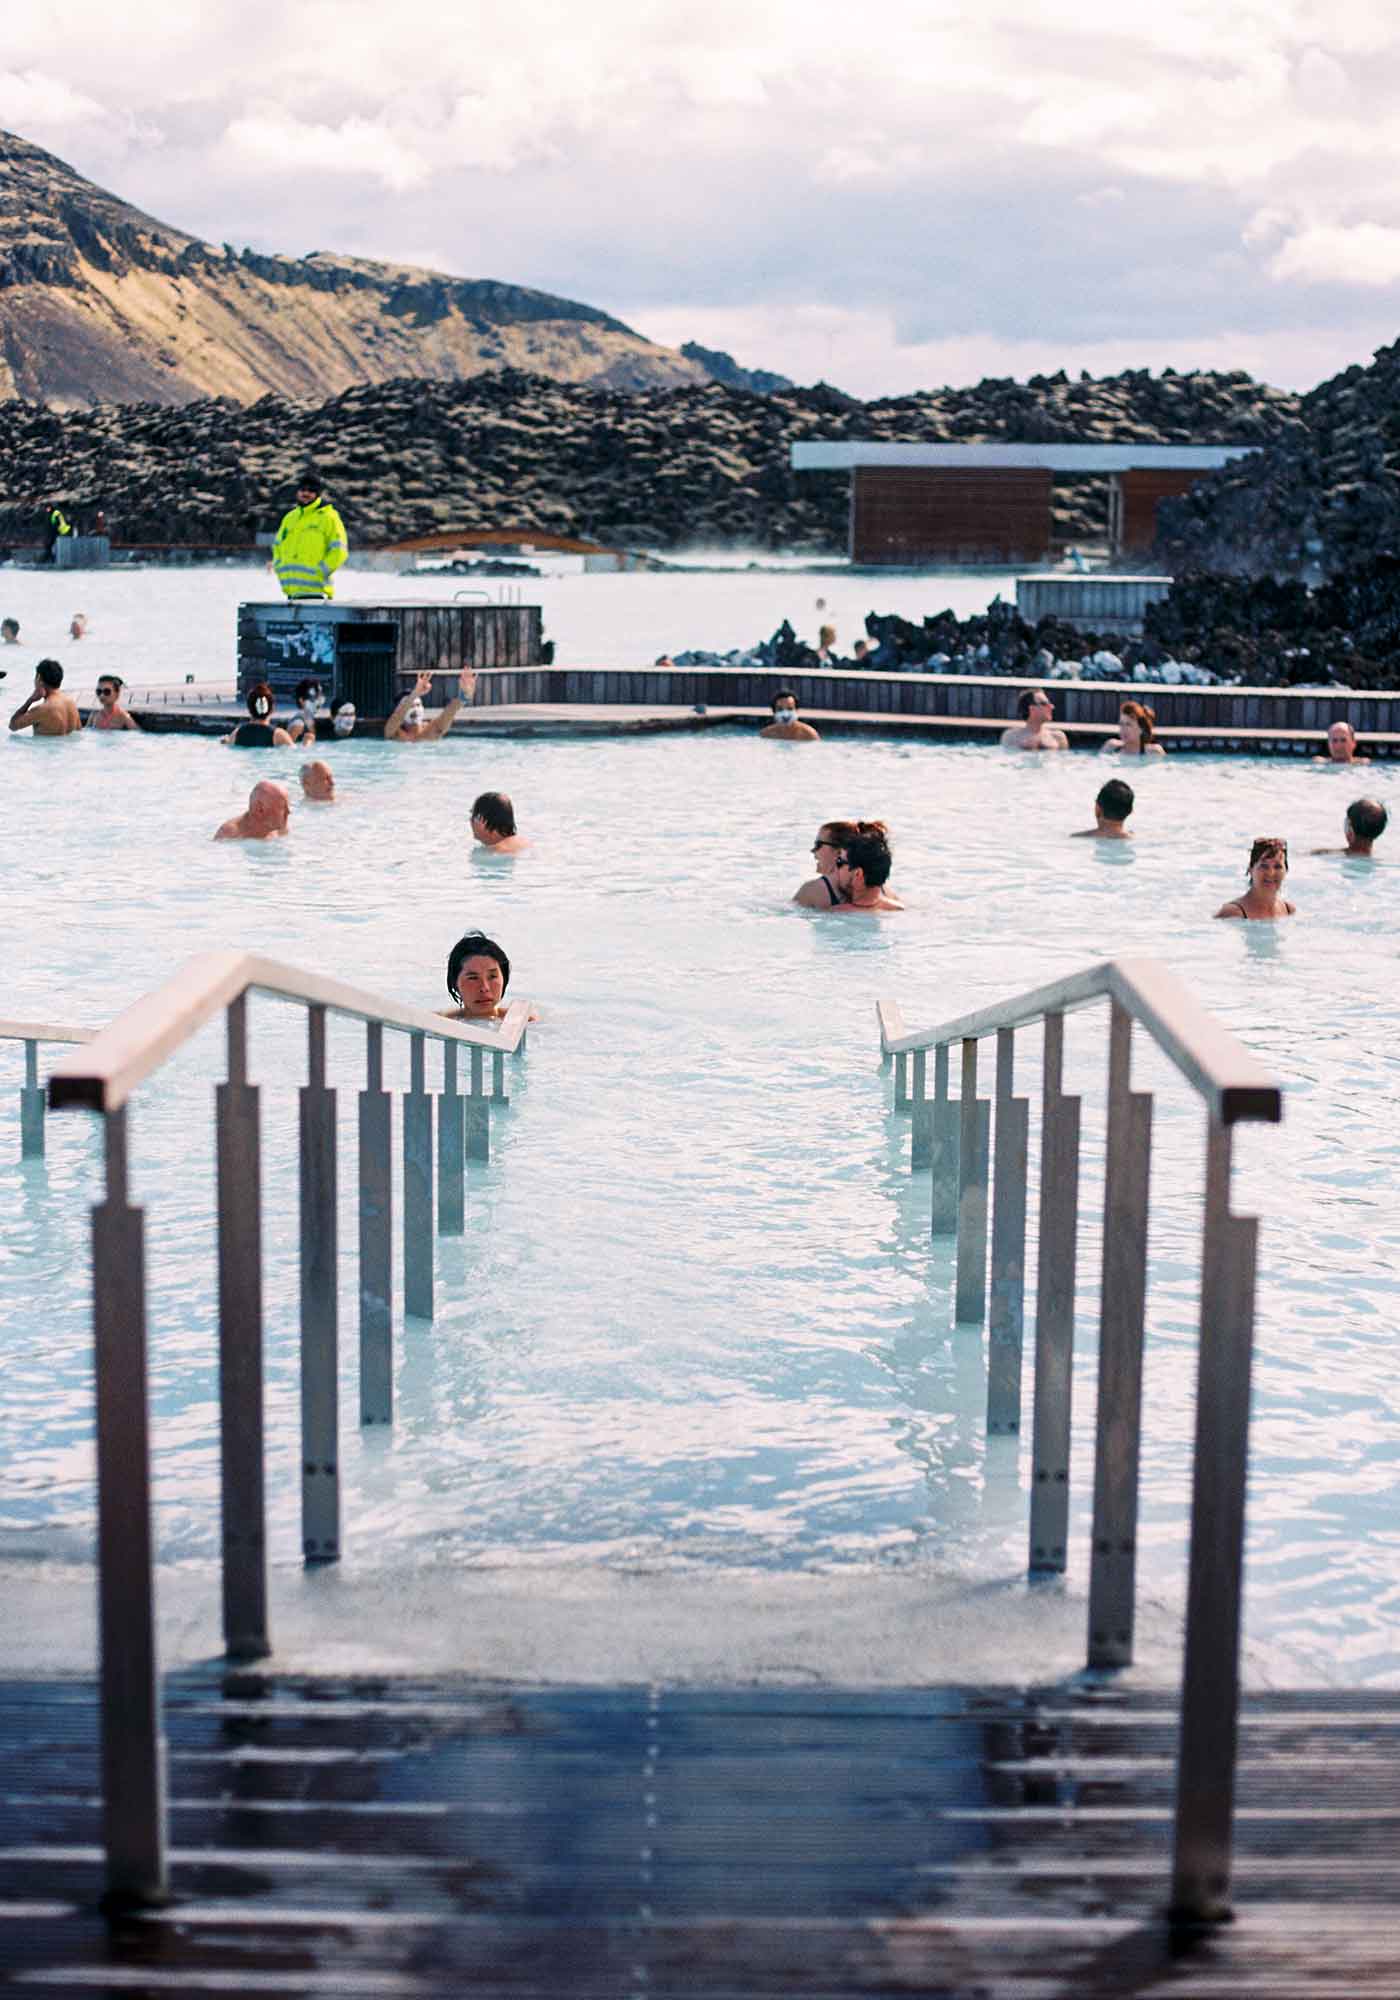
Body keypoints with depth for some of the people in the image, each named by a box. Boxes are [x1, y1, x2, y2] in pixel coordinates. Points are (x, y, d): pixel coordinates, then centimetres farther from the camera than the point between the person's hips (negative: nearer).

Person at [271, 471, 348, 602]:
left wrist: (321, 572, -13)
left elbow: (339, 551, -7)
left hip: (315, 590, -7)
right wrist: (280, 569, 9)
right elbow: (277, 546, 26)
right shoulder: (290, 517, 17)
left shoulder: (328, 517, -2)